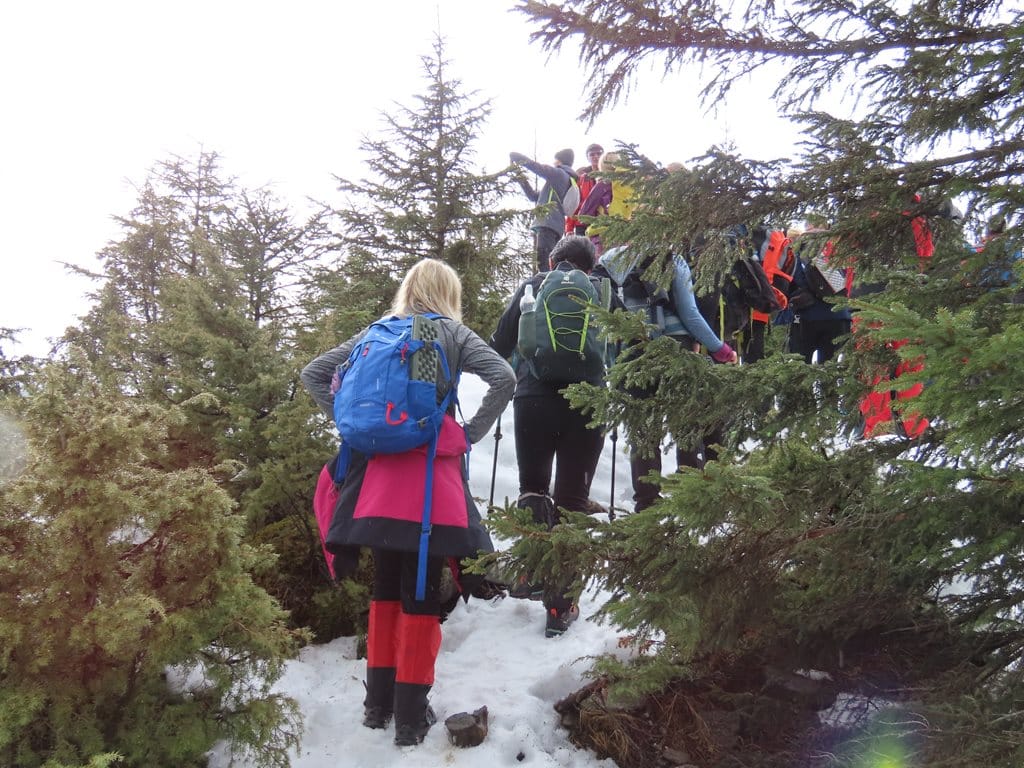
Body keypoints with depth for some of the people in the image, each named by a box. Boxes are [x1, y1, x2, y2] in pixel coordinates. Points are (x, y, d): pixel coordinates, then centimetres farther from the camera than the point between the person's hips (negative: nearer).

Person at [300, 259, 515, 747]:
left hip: (379, 474, 4)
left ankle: (379, 703, 24)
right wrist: (472, 433, -2)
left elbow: (313, 374, 14)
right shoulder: (453, 333, 4)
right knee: (422, 594, 2)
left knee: (385, 588, 15)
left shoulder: (377, 332, 14)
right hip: (432, 474, -4)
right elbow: (504, 379, -10)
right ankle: (410, 717, 8)